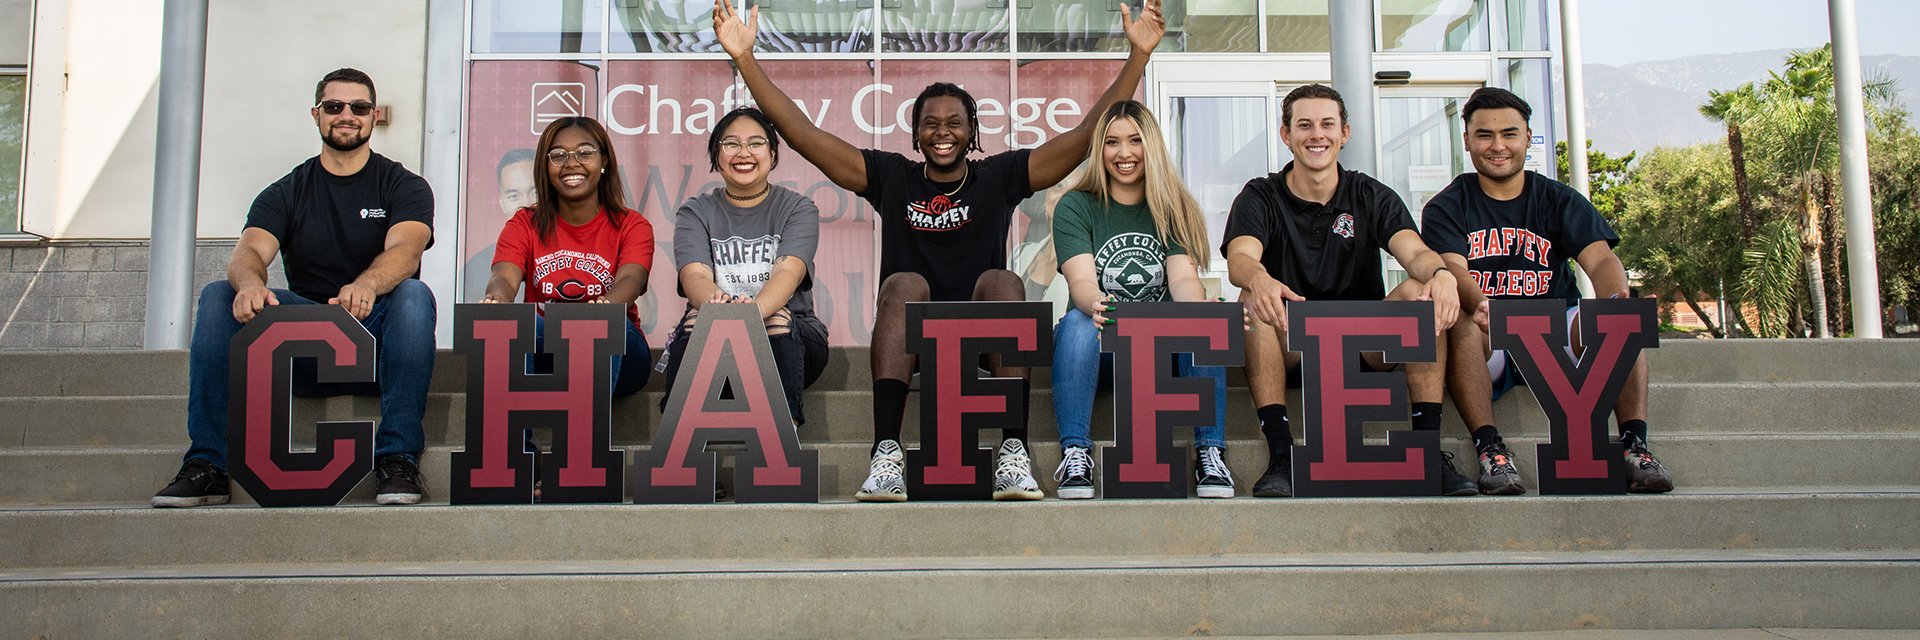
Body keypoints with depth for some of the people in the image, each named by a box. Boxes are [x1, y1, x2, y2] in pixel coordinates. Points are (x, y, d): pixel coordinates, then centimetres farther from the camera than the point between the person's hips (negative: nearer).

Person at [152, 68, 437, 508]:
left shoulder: (404, 186, 6)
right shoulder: (286, 193, 13)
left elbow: (406, 250, -16)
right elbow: (249, 252, -6)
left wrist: (366, 285, -40)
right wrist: (250, 282, -33)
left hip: (377, 344, -2)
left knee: (413, 294, -32)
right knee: (220, 295, -19)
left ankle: (398, 458, -31)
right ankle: (206, 464, -19)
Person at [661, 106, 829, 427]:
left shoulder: (798, 208, 6)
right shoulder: (695, 212, 10)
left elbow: (788, 272, -14)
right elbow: (694, 274, -10)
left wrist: (755, 309, -37)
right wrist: (714, 301, -36)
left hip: (789, 341, 0)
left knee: (778, 316, -32)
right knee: (698, 314, -30)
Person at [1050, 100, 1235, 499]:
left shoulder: (1174, 209, 8)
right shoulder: (1076, 207, 3)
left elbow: (1184, 278, -8)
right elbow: (1081, 281, -13)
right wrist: (1095, 305, -39)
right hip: (1101, 347, -1)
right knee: (1077, 322, -33)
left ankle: (1210, 453, -25)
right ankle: (1074, 452, -32)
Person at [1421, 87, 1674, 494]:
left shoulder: (1559, 201, 11)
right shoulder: (1447, 208, 5)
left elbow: (1601, 260, -5)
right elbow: (1453, 270, -14)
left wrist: (1615, 299, -30)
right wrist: (1478, 305, -39)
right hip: (1488, 346, -2)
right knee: (1457, 319, -34)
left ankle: (1634, 443, -25)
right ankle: (1489, 448, -35)